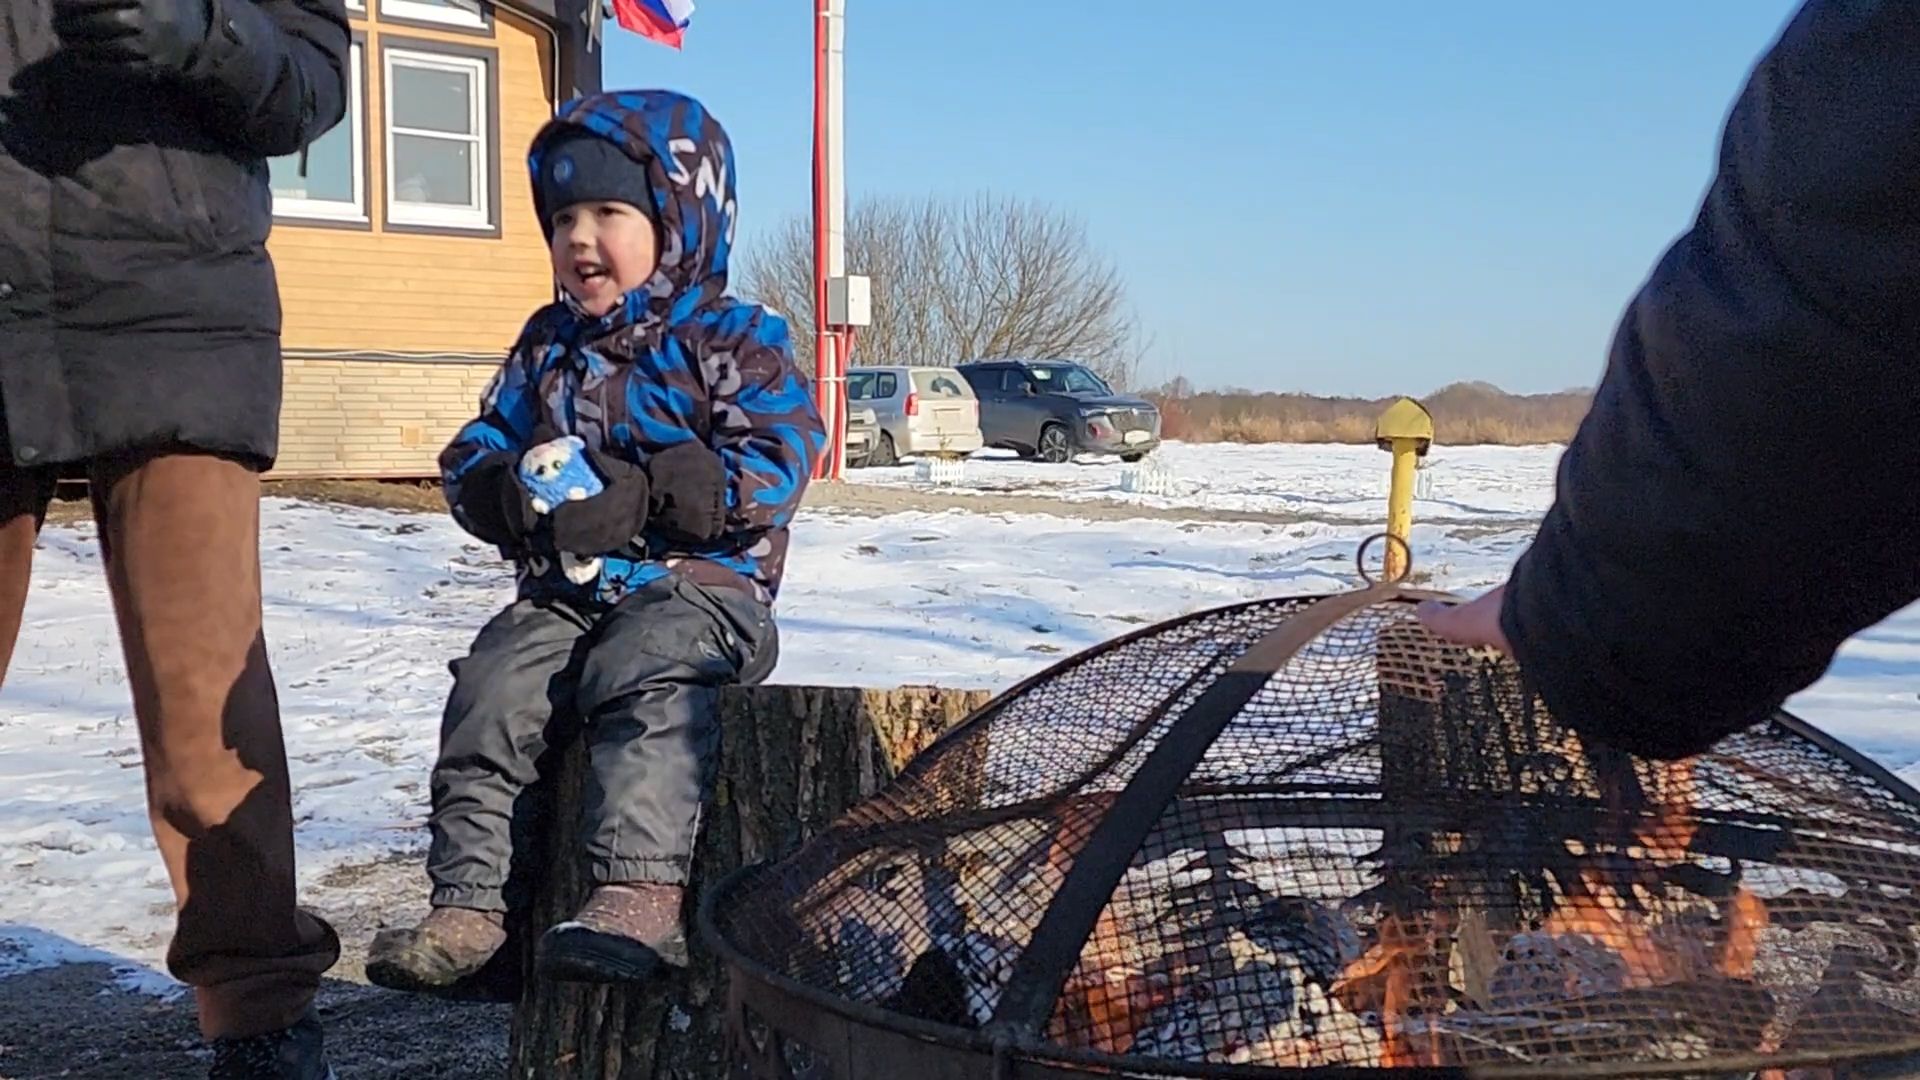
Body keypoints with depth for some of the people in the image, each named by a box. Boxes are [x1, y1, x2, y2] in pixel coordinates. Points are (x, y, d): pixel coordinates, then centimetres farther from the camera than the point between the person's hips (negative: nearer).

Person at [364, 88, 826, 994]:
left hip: (700, 585, -5)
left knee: (642, 675, -34)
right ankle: (468, 902, -13)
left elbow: (774, 467, -12)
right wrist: (510, 492, -9)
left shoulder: (735, 341, 1)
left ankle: (639, 895, -39)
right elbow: (473, 454, 18)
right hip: (563, 592, 5)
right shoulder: (547, 345, 19)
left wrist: (640, 496, -23)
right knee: (490, 690, -18)